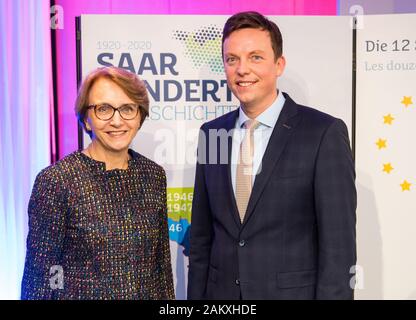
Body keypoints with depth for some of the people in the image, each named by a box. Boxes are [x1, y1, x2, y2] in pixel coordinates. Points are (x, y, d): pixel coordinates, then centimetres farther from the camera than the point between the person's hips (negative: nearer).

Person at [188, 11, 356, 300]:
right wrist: (196, 295, 5)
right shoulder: (211, 133, 2)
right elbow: (201, 234, 6)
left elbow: (338, 242, -13)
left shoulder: (325, 133, -12)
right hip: (221, 292, 4)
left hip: (293, 292, -3)